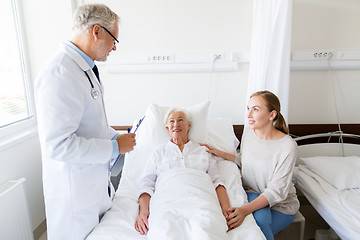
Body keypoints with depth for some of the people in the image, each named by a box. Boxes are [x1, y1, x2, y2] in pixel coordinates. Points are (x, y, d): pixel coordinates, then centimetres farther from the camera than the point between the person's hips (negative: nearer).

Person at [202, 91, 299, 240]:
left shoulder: (287, 145, -23)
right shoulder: (248, 131, -6)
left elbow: (276, 191, -24)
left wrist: (246, 209, -37)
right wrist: (219, 153, 2)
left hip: (281, 203, -3)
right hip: (253, 193, 3)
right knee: (260, 217, -29)